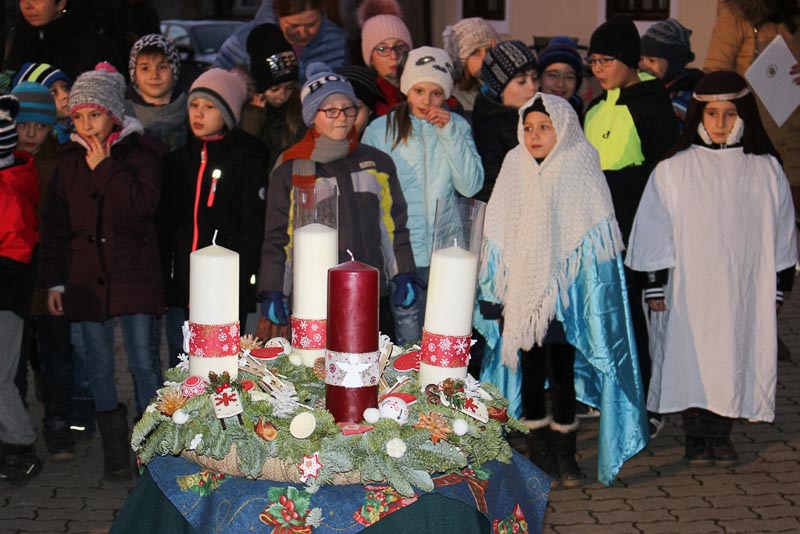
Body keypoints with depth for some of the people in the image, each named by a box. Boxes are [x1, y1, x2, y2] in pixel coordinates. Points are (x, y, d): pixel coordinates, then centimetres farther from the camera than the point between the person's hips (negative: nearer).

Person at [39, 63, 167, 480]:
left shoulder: (141, 153, -2)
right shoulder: (70, 161, 8)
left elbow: (143, 206, -17)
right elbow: (55, 226, 11)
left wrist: (105, 167, -14)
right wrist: (53, 280, 6)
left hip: (134, 277, -4)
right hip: (86, 280, 4)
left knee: (143, 363, -3)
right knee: (100, 367, 7)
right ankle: (115, 453, 16)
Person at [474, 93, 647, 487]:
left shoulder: (581, 171, -2)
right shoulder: (515, 170, 6)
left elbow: (598, 240, -1)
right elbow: (496, 238, 10)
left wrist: (594, 295, -6)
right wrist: (493, 294, 8)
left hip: (566, 291, -3)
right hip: (522, 289, 3)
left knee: (562, 372, -2)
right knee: (530, 370, 7)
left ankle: (564, 454, 12)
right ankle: (538, 454, 19)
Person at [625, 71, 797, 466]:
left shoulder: (766, 171, 3)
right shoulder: (673, 171, -1)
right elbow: (655, 232, 1)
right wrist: (656, 284, -1)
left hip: (745, 289, 1)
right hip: (690, 288, -1)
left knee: (735, 356, 6)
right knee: (692, 359, 3)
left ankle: (722, 432, 20)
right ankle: (695, 435, 17)